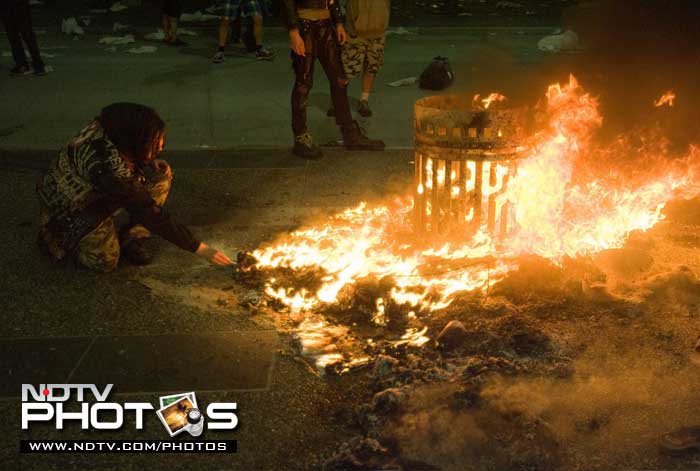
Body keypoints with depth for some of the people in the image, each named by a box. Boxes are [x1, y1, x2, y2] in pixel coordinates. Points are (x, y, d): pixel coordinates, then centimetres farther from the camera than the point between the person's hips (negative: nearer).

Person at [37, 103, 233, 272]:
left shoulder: (114, 128, -21)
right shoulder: (106, 165, -41)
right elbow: (149, 213, -37)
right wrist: (199, 248, -33)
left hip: (99, 194, 7)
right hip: (68, 208, -7)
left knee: (161, 174, -12)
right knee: (105, 260, -18)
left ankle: (131, 239, -1)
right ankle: (56, 239, 9)